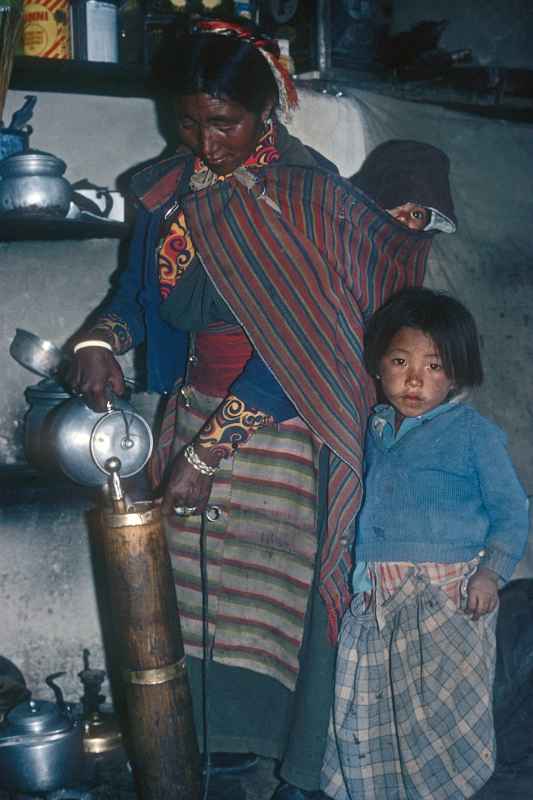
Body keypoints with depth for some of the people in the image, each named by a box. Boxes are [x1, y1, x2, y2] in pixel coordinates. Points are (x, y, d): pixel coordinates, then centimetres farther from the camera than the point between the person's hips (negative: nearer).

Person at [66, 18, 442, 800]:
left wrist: (213, 449, -22)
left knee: (290, 589, 2)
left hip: (286, 419, -5)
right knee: (198, 585, 5)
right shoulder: (169, 190, 4)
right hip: (198, 406, 5)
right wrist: (101, 337, -10)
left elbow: (295, 339, -19)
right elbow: (139, 286, 14)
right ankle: (216, 734, 25)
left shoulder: (309, 194, -14)